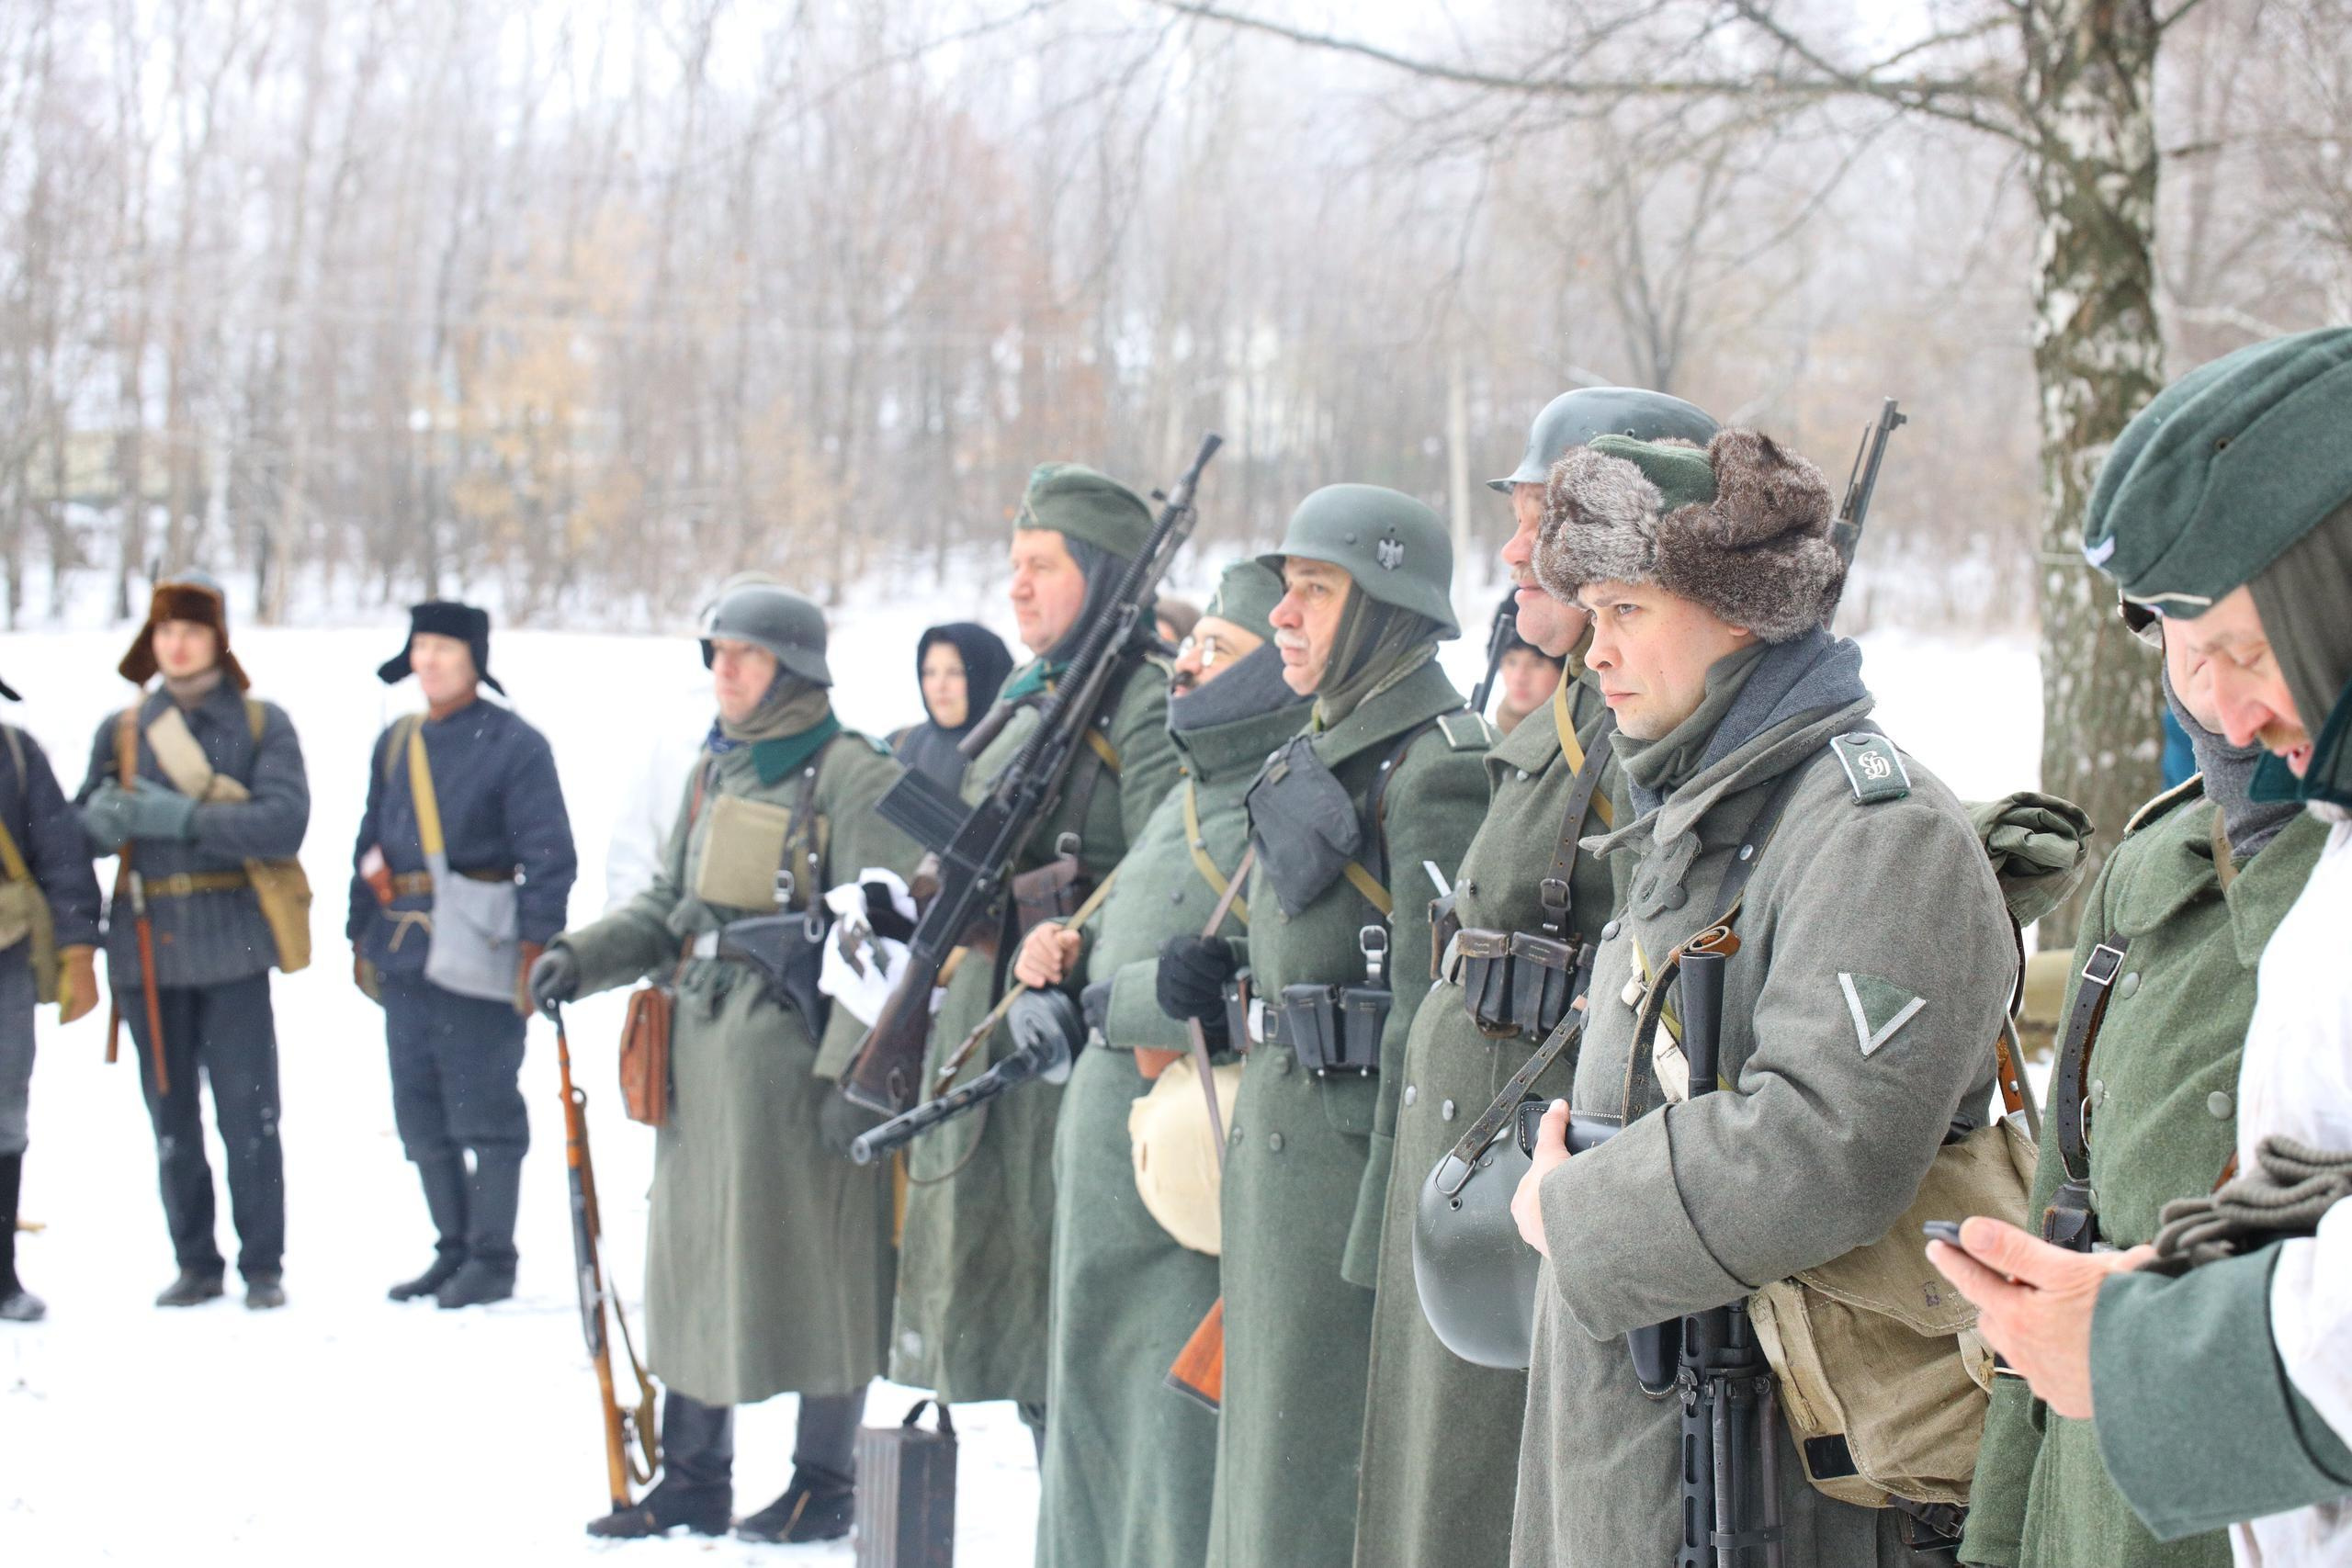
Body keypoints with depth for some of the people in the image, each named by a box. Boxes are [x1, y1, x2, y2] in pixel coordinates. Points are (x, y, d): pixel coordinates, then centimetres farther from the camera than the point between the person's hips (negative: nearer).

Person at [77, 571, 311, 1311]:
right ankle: (195, 1263, 16)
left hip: (231, 943, -3)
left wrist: (178, 818, -19)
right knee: (171, 1115, 7)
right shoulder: (120, 731, 12)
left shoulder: (262, 724, 3)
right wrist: (104, 817, -15)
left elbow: (284, 821, -11)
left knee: (248, 1111, -5)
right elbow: (84, 833, 10)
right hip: (147, 944, 3)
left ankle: (262, 1265, 3)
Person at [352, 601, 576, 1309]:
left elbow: (548, 854, -9)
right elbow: (372, 844, 21)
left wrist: (535, 945, -15)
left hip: (478, 953, -7)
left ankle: (493, 1257, 7)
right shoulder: (395, 743, 14)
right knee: (421, 1112, 11)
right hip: (406, 956, 7)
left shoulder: (514, 744, -6)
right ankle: (454, 1250, 21)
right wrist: (362, 933, 17)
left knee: (485, 1109, -2)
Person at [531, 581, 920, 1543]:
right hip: (704, 1055, 8)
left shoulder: (852, 776, -9)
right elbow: (670, 905, 21)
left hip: (798, 1055, -8)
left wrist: (846, 1073, -19)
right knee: (694, 1256, 12)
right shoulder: (715, 770, 15)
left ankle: (823, 1483, 12)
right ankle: (693, 1480, 22)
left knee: (811, 1262, 0)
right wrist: (584, 956, 4)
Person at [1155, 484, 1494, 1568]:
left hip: (1354, 1153, -10)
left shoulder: (1435, 766, -14)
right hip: (1279, 1152, 10)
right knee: (1274, 1471, 15)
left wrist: (1388, 1231, -21)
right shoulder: (1323, 754, 16)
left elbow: (1436, 1012, -19)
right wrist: (1217, 977, 5)